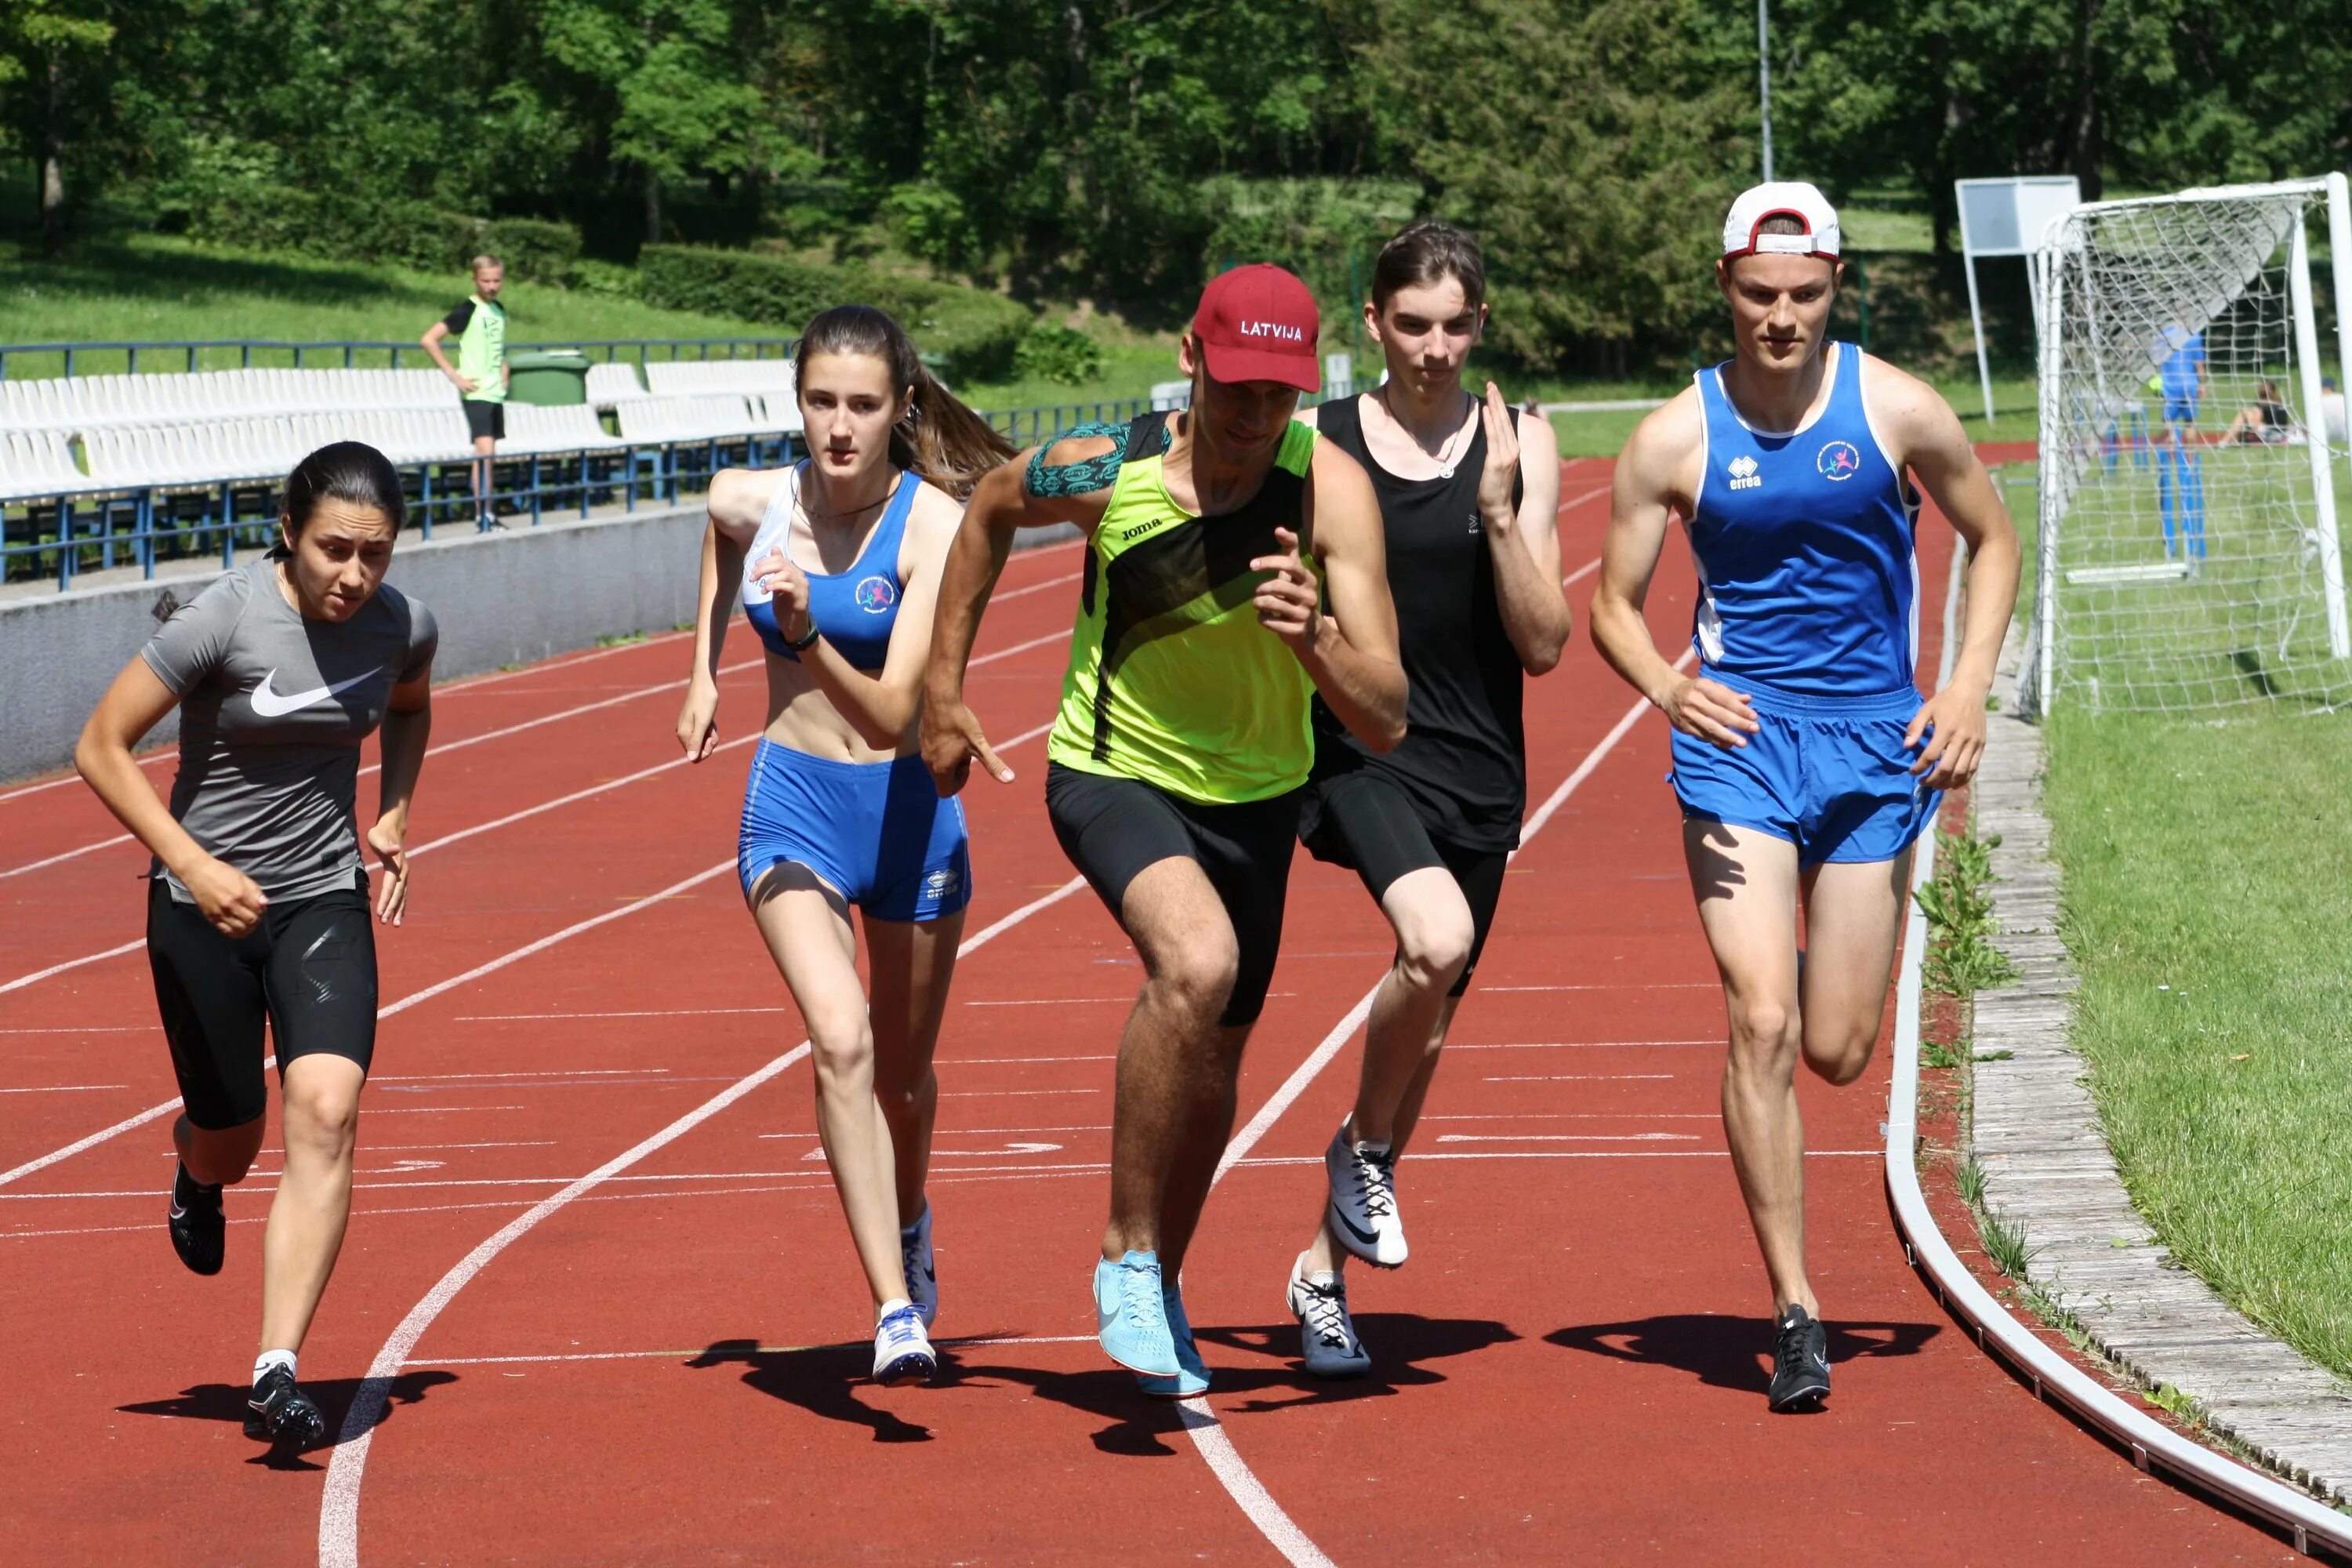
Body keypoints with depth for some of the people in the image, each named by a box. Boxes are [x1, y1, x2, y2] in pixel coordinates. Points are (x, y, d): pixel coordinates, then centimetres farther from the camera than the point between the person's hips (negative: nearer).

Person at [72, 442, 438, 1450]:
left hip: (325, 901, 2)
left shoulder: (403, 627, -6)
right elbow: (100, 748, -14)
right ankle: (197, 1176, 53)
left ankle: (278, 1375, -19)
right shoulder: (222, 621, -20)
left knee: (327, 1112, -19)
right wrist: (195, 867, -22)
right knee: (230, 1137, 11)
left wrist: (392, 817, 3)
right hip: (204, 906, -2)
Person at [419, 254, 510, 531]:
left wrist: (504, 371, 14)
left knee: (489, 455, 9)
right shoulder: (468, 309, -10)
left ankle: (485, 513, 14)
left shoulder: (499, 310, 13)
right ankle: (483, 513, -16)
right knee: (484, 449, -15)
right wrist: (455, 375, -16)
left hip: (496, 392, 7)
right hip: (475, 392, -7)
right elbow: (428, 339, -16)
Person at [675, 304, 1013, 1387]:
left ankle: (908, 1222, 49)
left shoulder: (937, 525, -17)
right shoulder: (751, 502, -7)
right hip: (792, 807, 1)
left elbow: (892, 712, -23)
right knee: (841, 1039, -22)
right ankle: (895, 1310, -24)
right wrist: (705, 668, 23)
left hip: (909, 809, -1)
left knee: (903, 1071, 16)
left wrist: (809, 636, -37)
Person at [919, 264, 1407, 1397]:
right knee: (1196, 962, -32)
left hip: (1255, 795, 3)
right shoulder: (1104, 471, -23)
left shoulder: (1330, 488, -23)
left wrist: (1314, 638, -45)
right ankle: (1127, 1258, -16)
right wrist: (942, 687, 5)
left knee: (1214, 1056, 17)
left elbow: (1385, 722, -26)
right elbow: (990, 510, 3)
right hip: (1114, 773, -3)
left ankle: (1159, 1293, 42)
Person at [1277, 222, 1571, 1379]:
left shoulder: (1520, 447, 4)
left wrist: (1498, 515, -13)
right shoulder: (1318, 444, 0)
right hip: (1357, 750, -3)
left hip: (1477, 767, 3)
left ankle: (1325, 1262, 26)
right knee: (1435, 940, -30)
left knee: (1426, 1027, 8)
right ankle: (1365, 1146, -3)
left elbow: (1543, 645, 0)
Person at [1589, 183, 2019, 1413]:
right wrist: (1664, 684, -18)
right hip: (1738, 740, -1)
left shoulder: (1899, 413, -2)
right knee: (1761, 1025, -15)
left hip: (1876, 746, 1)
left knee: (1838, 1051, 3)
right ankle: (1794, 1313, -9)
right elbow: (1613, 607, 4)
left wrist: (1968, 690, -1)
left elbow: (1992, 540, 12)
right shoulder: (1674, 440, -3)